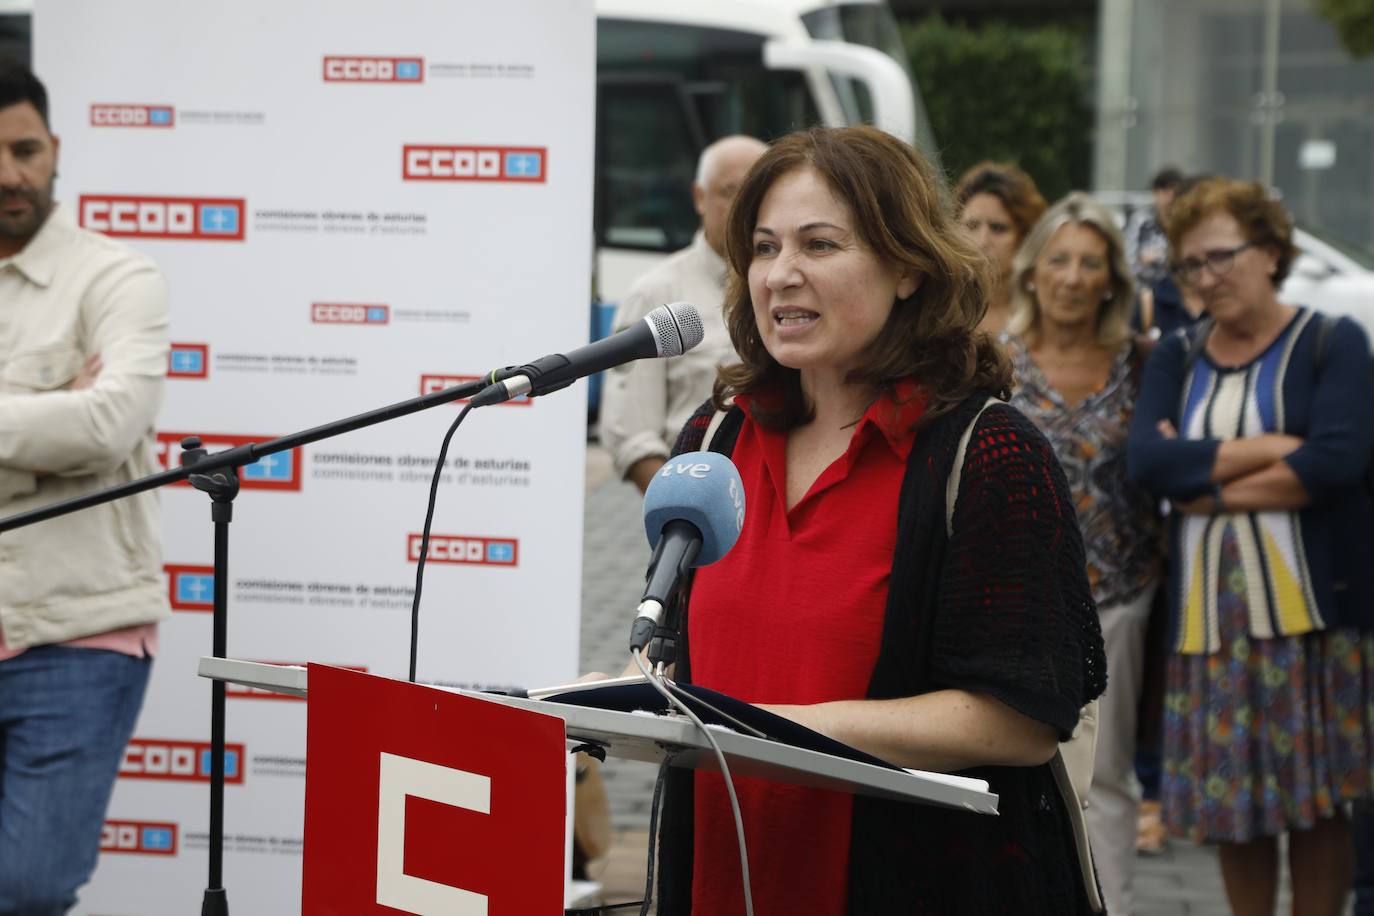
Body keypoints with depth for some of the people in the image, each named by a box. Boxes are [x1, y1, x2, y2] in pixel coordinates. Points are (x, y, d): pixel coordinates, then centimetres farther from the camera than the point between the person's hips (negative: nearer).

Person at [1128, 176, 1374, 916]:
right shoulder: (1176, 360, 12)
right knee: (1231, 802, 6)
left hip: (1309, 605, -3)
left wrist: (1209, 486, -11)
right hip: (1207, 609, 3)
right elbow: (1145, 461, -5)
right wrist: (1265, 450, -13)